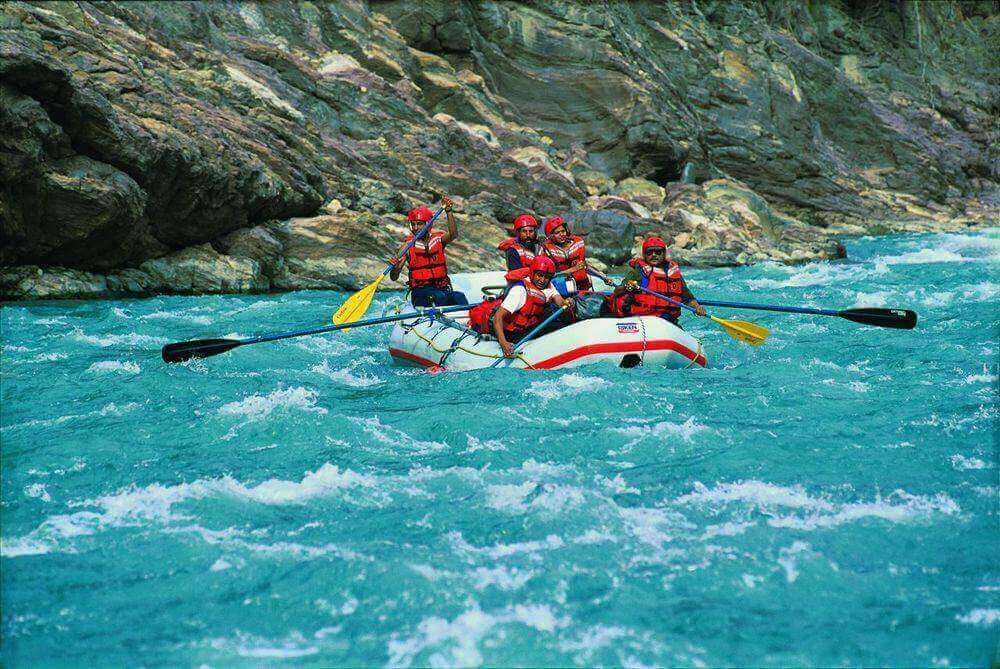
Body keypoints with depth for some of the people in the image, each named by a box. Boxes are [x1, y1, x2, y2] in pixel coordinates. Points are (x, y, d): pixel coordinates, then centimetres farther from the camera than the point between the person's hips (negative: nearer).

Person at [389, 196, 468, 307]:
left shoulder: (438, 239, 6)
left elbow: (453, 235, -18)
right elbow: (394, 277, -2)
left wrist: (448, 212, -30)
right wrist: (395, 268, -26)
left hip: (442, 288, 2)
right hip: (420, 292, -2)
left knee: (459, 297, -27)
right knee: (440, 296, -33)